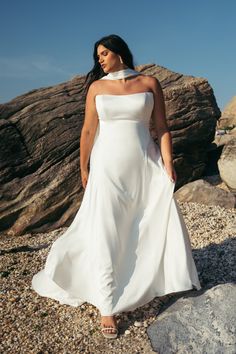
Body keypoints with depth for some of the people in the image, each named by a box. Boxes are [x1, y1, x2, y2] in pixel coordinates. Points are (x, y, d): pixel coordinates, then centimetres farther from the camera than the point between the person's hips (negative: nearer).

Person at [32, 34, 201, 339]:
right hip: (108, 168, -1)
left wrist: (168, 164, -6)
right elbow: (88, 131, 5)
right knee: (106, 236, -3)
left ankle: (172, 279, 34)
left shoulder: (149, 83, 5)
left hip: (145, 167, 1)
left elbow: (162, 127, 3)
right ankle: (108, 307, 8)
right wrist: (84, 169, 6)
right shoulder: (96, 87, 5)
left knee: (163, 225, 8)